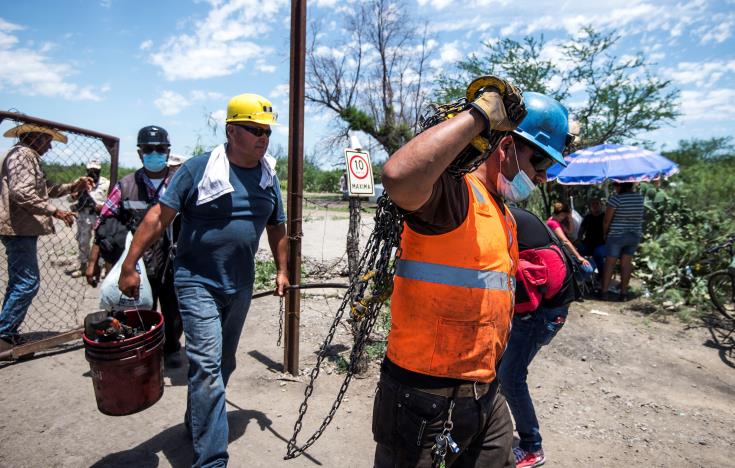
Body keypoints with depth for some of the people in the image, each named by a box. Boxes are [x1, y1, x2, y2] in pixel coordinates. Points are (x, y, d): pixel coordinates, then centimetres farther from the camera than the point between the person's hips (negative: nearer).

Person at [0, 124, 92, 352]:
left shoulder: (29, 157, 20)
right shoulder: (21, 154, -11)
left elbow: (44, 189, 20)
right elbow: (22, 193, -23)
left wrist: (74, 186, 11)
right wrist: (55, 211, -21)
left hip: (22, 230, 11)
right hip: (19, 229, -11)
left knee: (19, 282, 15)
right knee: (28, 282, -10)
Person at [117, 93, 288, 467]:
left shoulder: (268, 177, 5)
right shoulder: (198, 168, -11)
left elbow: (276, 227, 14)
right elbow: (159, 217, -12)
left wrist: (281, 270, 10)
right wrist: (129, 265, -15)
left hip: (240, 285, 6)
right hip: (197, 282, -6)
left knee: (223, 364, 18)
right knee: (208, 365, -10)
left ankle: (196, 423, 42)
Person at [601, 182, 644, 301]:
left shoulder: (616, 198, -15)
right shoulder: (640, 198, 3)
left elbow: (606, 220, -13)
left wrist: (605, 234, 3)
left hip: (617, 235, -5)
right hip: (635, 235, 5)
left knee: (610, 263, 1)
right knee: (626, 263, 9)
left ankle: (604, 292, 4)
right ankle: (624, 293, 12)